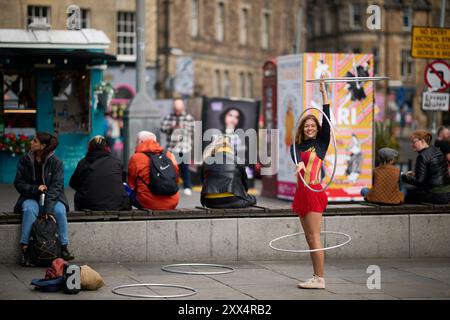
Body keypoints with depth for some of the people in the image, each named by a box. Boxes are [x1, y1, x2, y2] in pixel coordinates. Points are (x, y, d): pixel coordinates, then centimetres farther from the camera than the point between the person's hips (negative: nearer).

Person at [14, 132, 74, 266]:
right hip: (31, 197, 1)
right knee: (29, 209, -33)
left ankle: (64, 247, -24)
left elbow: (56, 186, -13)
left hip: (52, 198, -1)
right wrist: (35, 189, -18)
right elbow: (19, 183, 2)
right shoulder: (24, 161, 1)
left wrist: (48, 209, -25)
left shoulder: (56, 162, -6)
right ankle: (24, 248, -32)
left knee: (59, 210, -32)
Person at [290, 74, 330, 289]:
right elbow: (296, 158, -11)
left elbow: (327, 119, -6)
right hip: (302, 192, 6)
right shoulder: (296, 147, 12)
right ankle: (316, 277, 13)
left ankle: (320, 279, -7)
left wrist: (323, 91, -8)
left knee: (314, 237, -9)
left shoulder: (321, 143, 3)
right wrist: (299, 164, -36)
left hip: (314, 191, -6)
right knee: (309, 237, 8)